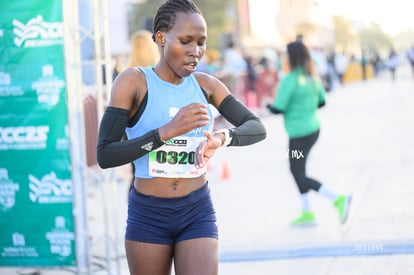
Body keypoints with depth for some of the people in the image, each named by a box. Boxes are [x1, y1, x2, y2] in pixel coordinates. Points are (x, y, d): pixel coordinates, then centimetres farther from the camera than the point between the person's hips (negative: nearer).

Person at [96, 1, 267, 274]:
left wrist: (221, 137, -23)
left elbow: (257, 128, 0)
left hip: (198, 213, 2)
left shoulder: (205, 84, 2)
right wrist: (167, 132, -28)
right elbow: (104, 155, -17)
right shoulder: (133, 82, -10)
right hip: (148, 215, -2)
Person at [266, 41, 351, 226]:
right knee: (297, 170, 20)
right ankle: (307, 213, 24)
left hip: (299, 133, -8)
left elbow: (278, 109, -18)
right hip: (313, 129, 8)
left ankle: (338, 199, -13)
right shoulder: (313, 77, 4)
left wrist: (269, 105, 3)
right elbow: (321, 101, 14)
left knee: (300, 176, 0)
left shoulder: (289, 80, -19)